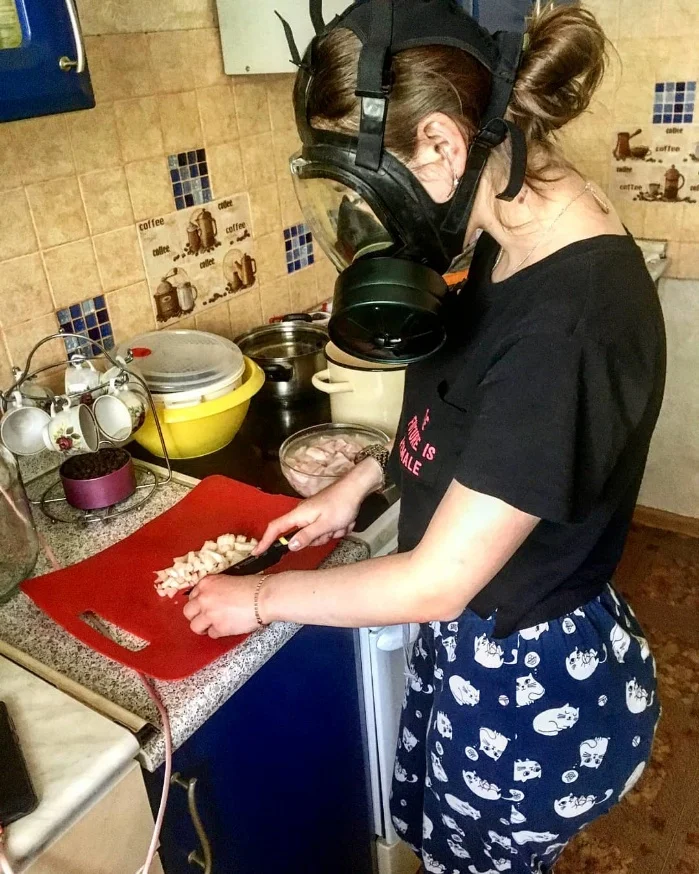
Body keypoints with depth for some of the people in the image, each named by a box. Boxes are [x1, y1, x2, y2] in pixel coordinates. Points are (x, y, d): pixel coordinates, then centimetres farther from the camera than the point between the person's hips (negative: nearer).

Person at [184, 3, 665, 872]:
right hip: (474, 638, 7)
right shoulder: (516, 235, -6)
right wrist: (367, 475, 2)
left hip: (536, 685, -7)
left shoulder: (569, 323, -35)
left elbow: (435, 581, -27)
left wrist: (261, 596, -13)